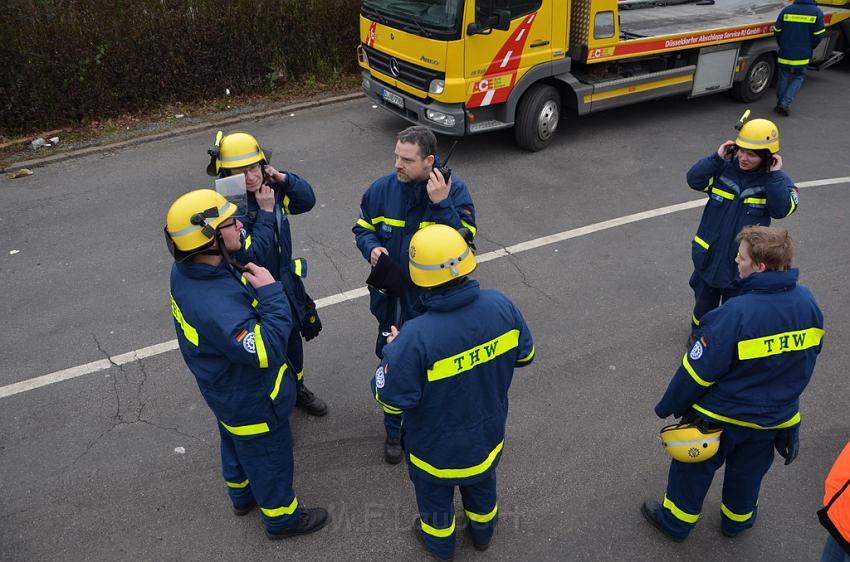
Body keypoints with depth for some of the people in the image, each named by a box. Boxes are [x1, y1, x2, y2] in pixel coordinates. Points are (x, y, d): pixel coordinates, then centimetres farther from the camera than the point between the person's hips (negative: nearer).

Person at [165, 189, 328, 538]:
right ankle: (282, 518, 45)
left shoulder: (185, 270, -15)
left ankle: (242, 496, 60)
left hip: (225, 389, 9)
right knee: (269, 457, 18)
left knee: (236, 444, 33)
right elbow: (267, 351, -39)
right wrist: (271, 293, -35)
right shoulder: (214, 305, -44)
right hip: (251, 400, -9)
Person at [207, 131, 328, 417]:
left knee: (293, 344, 27)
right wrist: (265, 214, -29)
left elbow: (307, 201, 5)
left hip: (286, 287, 7)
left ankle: (298, 390, 54)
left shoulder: (270, 189, -8)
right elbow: (253, 256, -31)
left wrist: (283, 178, -11)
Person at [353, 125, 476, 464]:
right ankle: (394, 431, 41)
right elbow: (363, 229, 6)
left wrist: (441, 204, -33)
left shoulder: (455, 191, -15)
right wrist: (372, 248, -15)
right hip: (392, 298, 2)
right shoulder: (382, 189, -7)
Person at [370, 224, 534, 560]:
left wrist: (393, 350, -11)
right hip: (488, 432, 4)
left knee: (435, 494, 29)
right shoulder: (501, 306, -25)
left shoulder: (416, 338, -40)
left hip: (436, 446, -3)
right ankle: (482, 533, 62)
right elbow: (524, 355, -6)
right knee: (482, 483, 34)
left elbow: (391, 398, -26)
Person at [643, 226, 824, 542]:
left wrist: (668, 406, -11)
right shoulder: (807, 302, -14)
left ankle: (676, 521, 38)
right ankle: (738, 519, 51)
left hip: (720, 416, -5)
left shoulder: (737, 312, -34)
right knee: (748, 471, 28)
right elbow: (809, 355, 4)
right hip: (776, 417, 5)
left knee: (694, 467, 18)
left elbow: (698, 370, -25)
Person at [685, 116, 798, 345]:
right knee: (704, 302, 23)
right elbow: (693, 180, -19)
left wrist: (774, 175, -25)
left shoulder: (777, 180, -10)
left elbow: (782, 209, -25)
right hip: (709, 255, 2)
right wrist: (717, 158, -24)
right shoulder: (724, 169, -8)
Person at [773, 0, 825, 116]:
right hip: (803, 56, -1)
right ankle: (785, 103, -1)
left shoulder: (786, 10, -5)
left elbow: (777, 32, 0)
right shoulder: (817, 12, -7)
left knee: (783, 78, 14)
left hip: (785, 53, 1)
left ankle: (780, 104, 21)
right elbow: (818, 36, -6)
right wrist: (808, 49, 12)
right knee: (798, 77, 13)